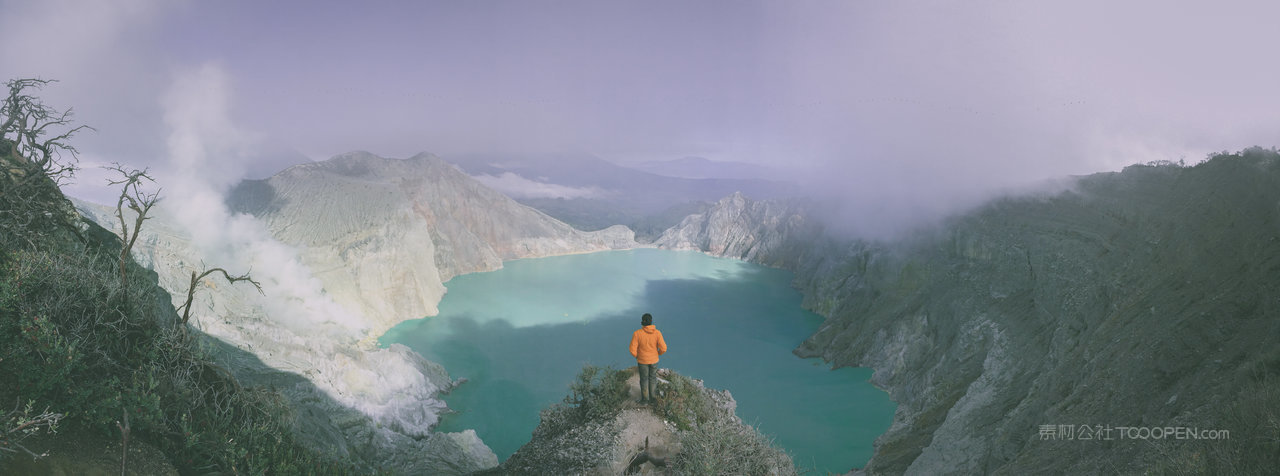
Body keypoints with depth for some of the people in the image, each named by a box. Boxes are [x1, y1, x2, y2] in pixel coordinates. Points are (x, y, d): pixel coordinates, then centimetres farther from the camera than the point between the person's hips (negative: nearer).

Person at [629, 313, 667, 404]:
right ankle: (652, 395, 43)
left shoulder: (637, 333, -25)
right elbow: (663, 348, -21)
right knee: (652, 377, 26)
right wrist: (658, 353, 3)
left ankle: (645, 398, 37)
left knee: (644, 378, 21)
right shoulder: (657, 333, -22)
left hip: (642, 360, -1)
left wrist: (636, 356, 1)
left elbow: (633, 350, -22)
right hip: (654, 359, 1)